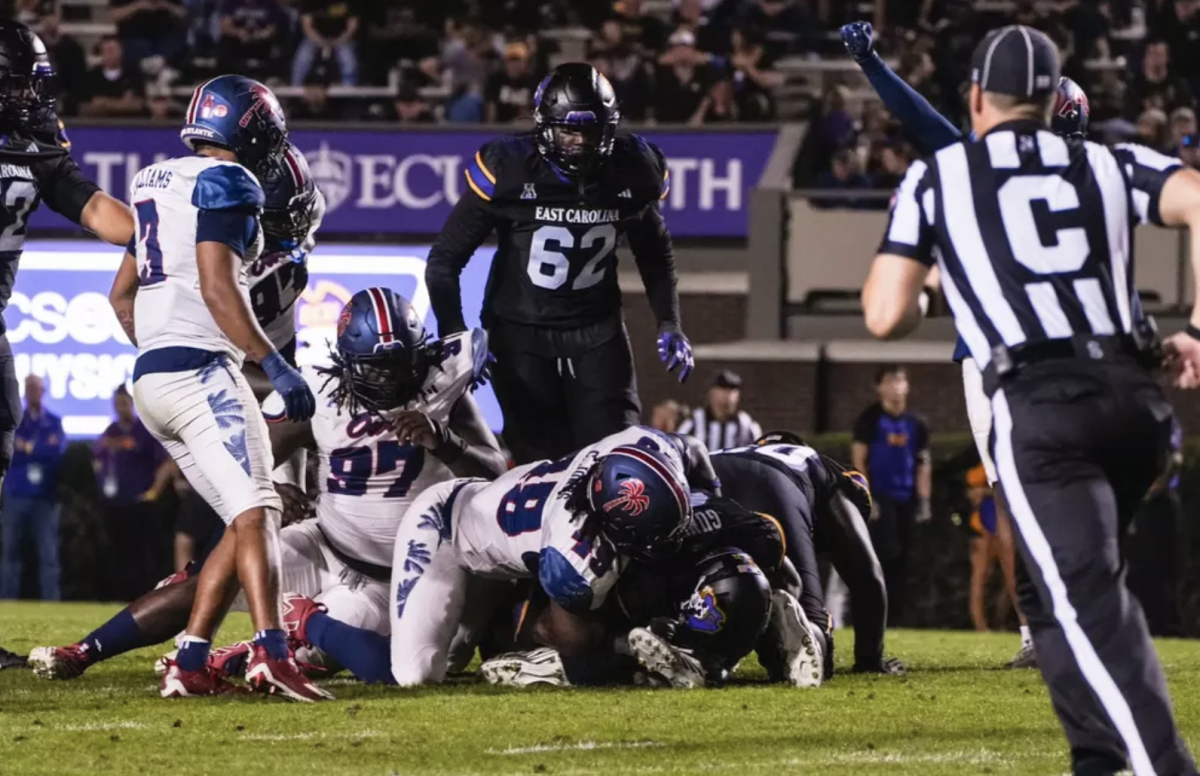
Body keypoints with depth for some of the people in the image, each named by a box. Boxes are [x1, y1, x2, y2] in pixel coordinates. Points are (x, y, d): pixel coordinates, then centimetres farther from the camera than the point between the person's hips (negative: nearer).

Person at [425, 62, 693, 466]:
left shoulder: (632, 172, -6)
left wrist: (669, 323, 5)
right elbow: (445, 258, -8)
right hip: (522, 330, -2)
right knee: (542, 459, -5)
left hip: (596, 330, 2)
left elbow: (655, 252, 15)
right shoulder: (509, 170, -16)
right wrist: (454, 335, -17)